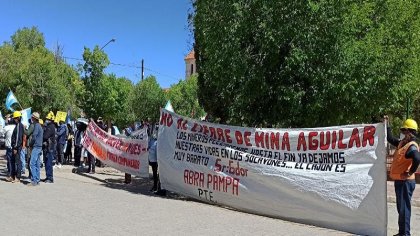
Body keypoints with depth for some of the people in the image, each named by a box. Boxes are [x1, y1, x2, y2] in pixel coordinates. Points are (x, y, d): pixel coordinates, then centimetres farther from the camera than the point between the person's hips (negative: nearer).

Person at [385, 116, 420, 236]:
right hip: (399, 181, 10)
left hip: (405, 181, -10)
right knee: (401, 207, 17)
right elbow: (390, 139, 25)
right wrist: (386, 125, 21)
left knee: (404, 208, -5)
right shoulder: (402, 143, 10)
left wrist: (409, 173, -27)